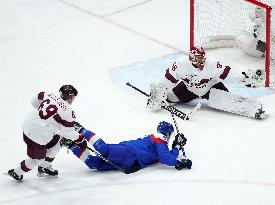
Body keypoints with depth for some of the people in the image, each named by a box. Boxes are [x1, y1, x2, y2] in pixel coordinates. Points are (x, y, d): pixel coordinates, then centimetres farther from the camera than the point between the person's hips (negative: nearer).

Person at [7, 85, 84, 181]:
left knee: (55, 144, 24)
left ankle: (45, 167, 42)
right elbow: (68, 132, -8)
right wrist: (79, 138, 9)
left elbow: (34, 101, 14)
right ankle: (16, 173, 26)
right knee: (37, 159, 12)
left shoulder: (50, 96, 1)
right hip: (37, 136, -8)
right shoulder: (67, 111, -17)